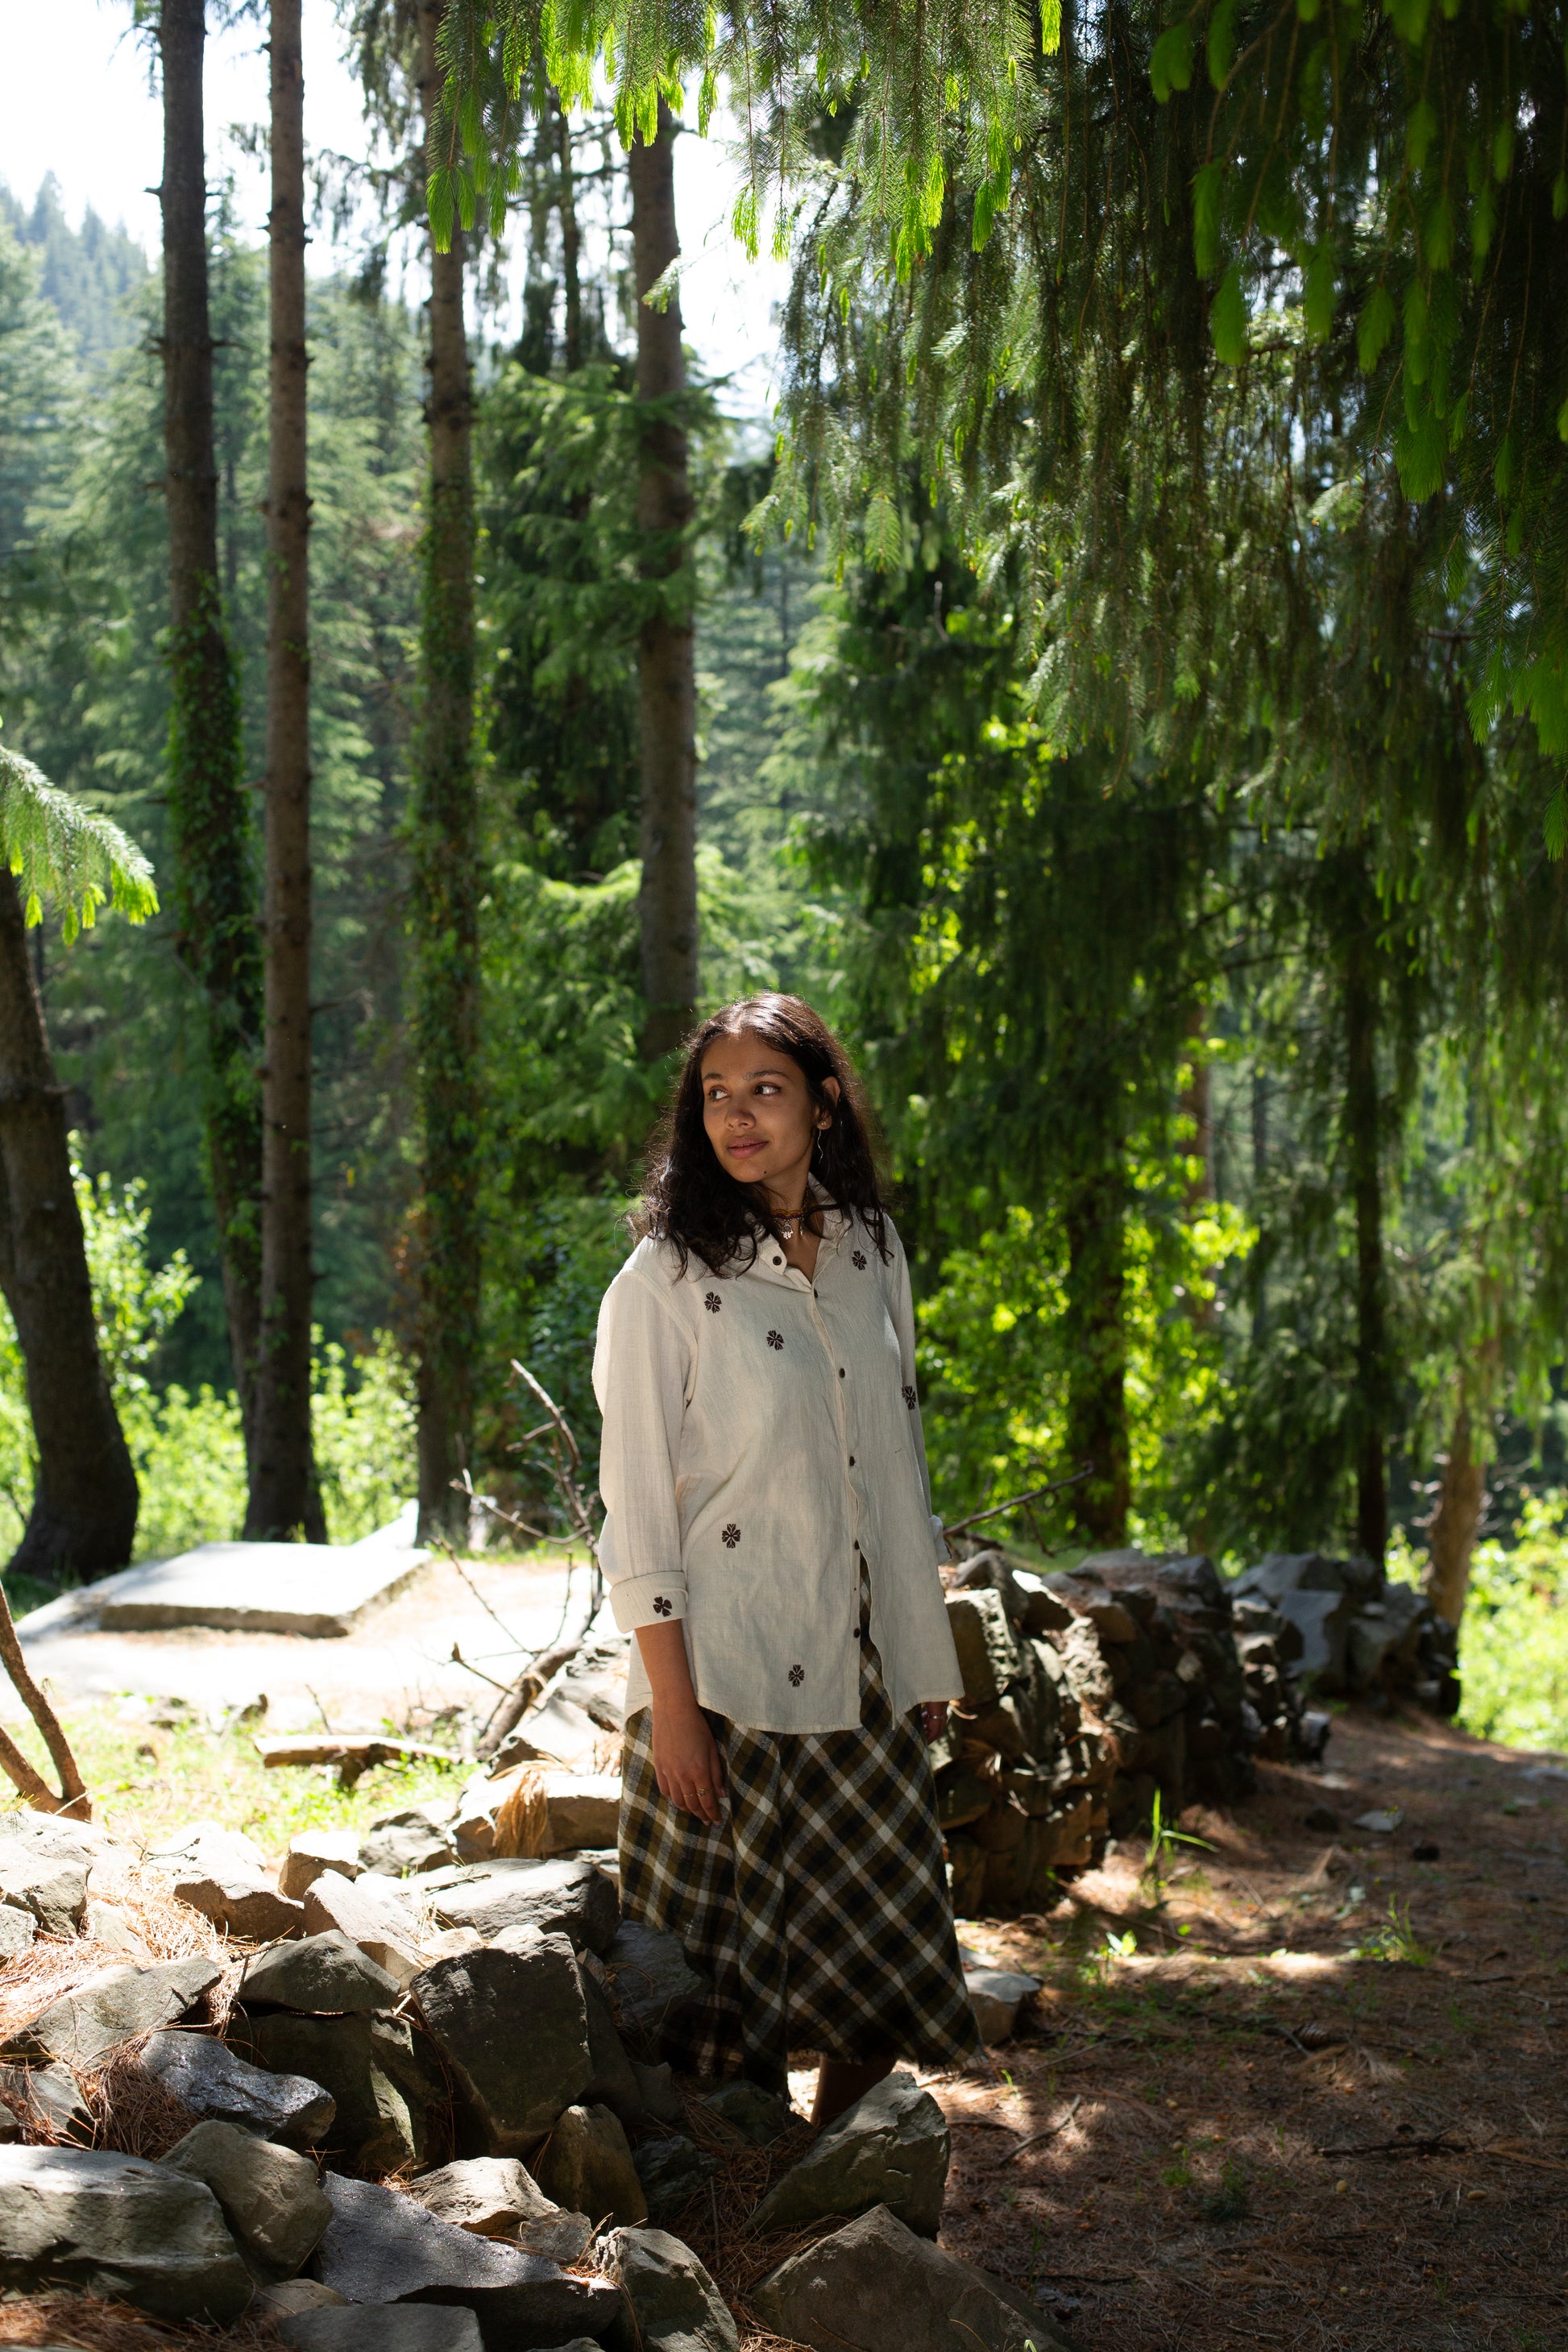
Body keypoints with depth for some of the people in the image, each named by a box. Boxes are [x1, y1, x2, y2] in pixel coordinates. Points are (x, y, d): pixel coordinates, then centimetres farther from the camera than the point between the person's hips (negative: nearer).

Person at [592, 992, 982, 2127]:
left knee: (885, 1966, 10)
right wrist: (672, 1710, -14)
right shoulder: (664, 1280, -8)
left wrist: (928, 1654, 12)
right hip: (729, 1682, -5)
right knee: (739, 1978, 3)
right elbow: (636, 1504, -9)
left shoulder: (873, 1252, 8)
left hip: (865, 1679, 5)